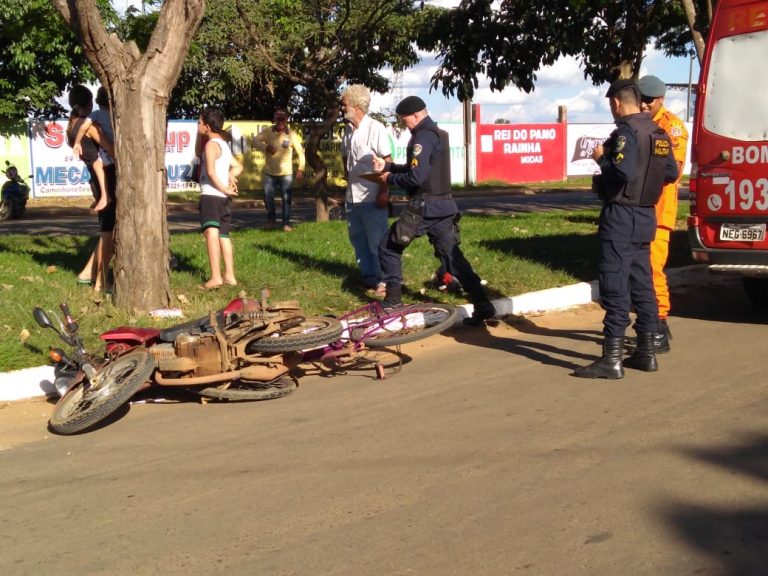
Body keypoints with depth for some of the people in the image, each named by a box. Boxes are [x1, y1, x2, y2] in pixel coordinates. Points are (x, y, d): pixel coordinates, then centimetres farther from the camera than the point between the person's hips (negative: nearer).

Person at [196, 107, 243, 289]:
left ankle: (215, 277, -33)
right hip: (224, 198, 10)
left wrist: (224, 188, -11)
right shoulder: (224, 144, 18)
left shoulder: (211, 144, -9)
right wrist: (230, 175, 9)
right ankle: (229, 275, 23)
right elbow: (238, 166, 27)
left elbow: (211, 171, -21)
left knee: (211, 232, -20)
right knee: (223, 235, 18)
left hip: (211, 195, -10)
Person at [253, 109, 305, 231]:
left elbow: (300, 152, -1)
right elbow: (255, 141, -11)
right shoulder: (267, 131, -6)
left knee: (286, 198, -2)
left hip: (286, 172, -1)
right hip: (270, 172, 1)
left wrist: (301, 169, -9)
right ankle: (271, 217, 27)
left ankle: (286, 223, 7)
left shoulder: (292, 135, -6)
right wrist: (266, 147, -29)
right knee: (268, 196, 2)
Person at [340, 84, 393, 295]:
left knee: (377, 240, -1)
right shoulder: (348, 130, 7)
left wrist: (383, 192, -17)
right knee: (358, 238, 14)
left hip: (371, 197, -7)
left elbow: (387, 162, -14)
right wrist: (348, 182, 16)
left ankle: (383, 279, 8)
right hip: (352, 197, 7)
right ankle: (368, 276, 25)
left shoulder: (375, 128, -14)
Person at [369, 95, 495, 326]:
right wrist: (387, 166, 15)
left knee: (388, 247, 7)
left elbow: (415, 177, -22)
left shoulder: (423, 136, -14)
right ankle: (483, 306, -2)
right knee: (452, 255, 6)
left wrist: (389, 178, -7)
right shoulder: (438, 133, 17)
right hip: (442, 205, 9)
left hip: (423, 207, -9)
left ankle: (393, 301, 10)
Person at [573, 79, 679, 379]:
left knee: (615, 287, -7)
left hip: (622, 216, -9)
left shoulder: (626, 131, -15)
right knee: (641, 283, 15)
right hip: (646, 216, 9)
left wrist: (601, 159, -10)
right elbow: (671, 173, 15)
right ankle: (646, 352, 20)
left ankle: (612, 359, -6)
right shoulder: (659, 133, 11)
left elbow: (623, 172, -26)